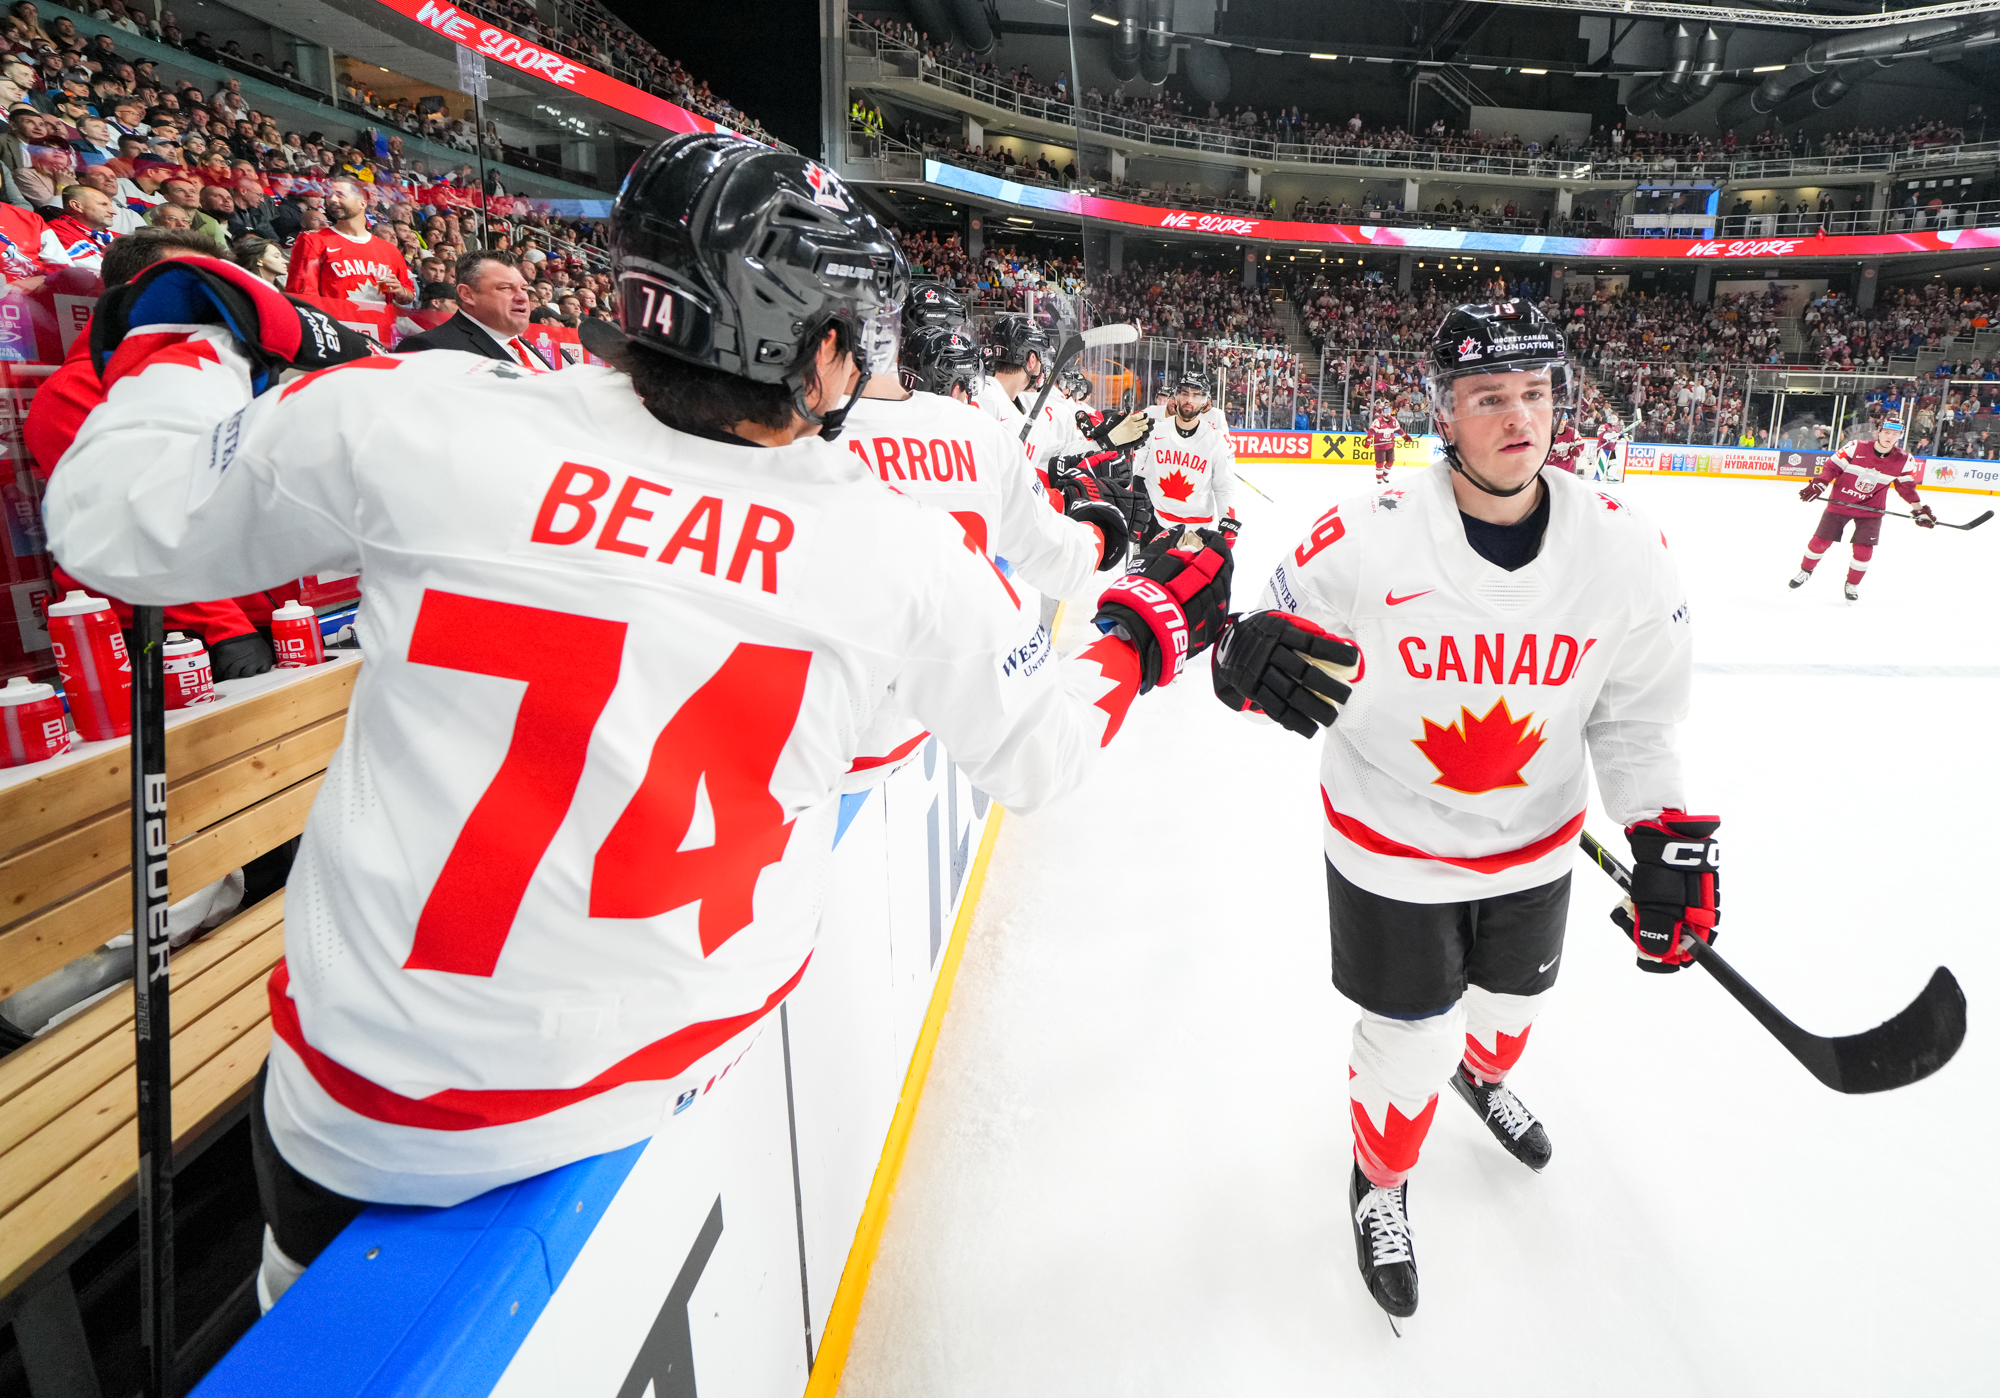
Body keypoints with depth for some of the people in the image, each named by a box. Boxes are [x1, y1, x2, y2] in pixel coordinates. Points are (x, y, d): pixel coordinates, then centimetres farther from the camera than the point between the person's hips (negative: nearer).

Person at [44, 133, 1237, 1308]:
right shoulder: (901, 547, -11)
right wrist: (1149, 630, 19)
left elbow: (119, 526, 0)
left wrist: (187, 330, 16)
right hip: (658, 1082, 1)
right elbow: (1039, 753, 2)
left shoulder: (421, 420, -14)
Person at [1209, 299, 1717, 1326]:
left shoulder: (1624, 551, -13)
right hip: (1391, 847, -4)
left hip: (1534, 844, 4)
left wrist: (1668, 838, -8)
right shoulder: (1367, 541, -24)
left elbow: (1634, 712, -1)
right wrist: (1245, 654, -37)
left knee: (1512, 1000, 28)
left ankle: (1482, 1072, 66)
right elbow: (1273, 634, -13)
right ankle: (1380, 1182, 41)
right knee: (1411, 1044, 8)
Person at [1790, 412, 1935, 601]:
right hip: (1840, 502, -1)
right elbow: (1833, 466, -11)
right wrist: (1818, 484, -25)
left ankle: (1852, 584, 16)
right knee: (1820, 541, 3)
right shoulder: (1856, 447, -17)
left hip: (1871, 509, 1)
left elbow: (1907, 486, 5)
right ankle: (1805, 571, 29)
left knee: (1863, 549, -6)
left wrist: (1919, 508, 2)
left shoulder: (1903, 460, -7)